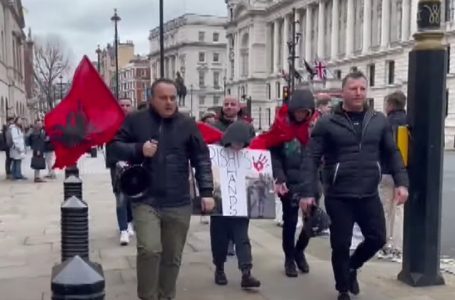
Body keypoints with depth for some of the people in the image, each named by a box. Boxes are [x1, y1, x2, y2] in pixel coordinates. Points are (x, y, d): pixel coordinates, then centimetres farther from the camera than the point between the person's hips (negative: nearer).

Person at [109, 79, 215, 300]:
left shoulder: (187, 124, 5)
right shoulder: (135, 120, 2)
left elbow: (202, 159, 6)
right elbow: (114, 147, 4)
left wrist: (206, 192, -2)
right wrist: (138, 150, -14)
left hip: (179, 204, 2)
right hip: (146, 201, -2)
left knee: (172, 257, 11)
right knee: (149, 249, -18)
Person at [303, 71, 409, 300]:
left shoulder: (379, 121, 6)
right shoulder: (327, 123, -6)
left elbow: (392, 154, 11)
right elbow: (312, 159, -7)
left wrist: (401, 182, 0)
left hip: (369, 196, 4)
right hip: (338, 197, -3)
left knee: (377, 238, 8)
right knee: (340, 245, 4)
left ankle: (352, 267, 37)